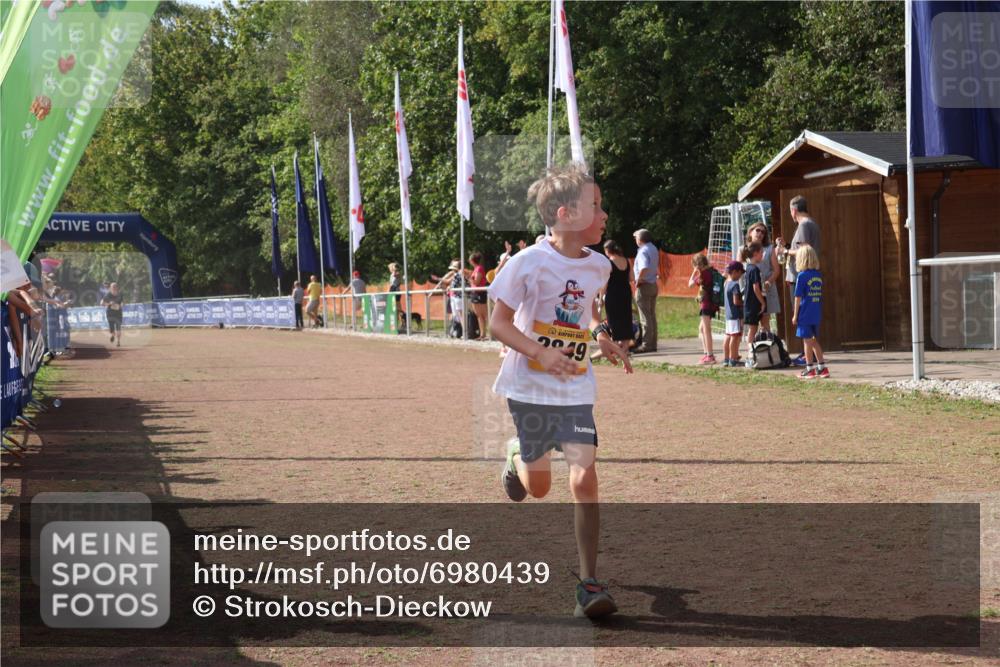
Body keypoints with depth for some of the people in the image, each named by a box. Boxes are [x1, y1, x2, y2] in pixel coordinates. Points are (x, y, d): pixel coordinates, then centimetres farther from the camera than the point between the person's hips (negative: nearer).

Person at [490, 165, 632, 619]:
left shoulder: (598, 266, 0)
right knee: (539, 488, 11)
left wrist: (602, 337, 3)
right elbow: (499, 322, -11)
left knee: (584, 478, -11)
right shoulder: (530, 263, -15)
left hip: (576, 390, 3)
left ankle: (589, 585, -4)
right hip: (530, 388, -3)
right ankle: (515, 456, 49)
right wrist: (539, 353, -26)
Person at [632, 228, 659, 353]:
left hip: (644, 285, -9)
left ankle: (646, 345, -6)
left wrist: (638, 280, -22)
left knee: (645, 317, -6)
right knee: (652, 316, 13)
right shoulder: (654, 249, 11)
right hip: (653, 285, 9)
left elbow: (644, 268, -32)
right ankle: (653, 343, 17)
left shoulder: (643, 251, -18)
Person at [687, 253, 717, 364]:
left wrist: (694, 272, 0)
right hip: (711, 303, 9)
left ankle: (710, 356, -10)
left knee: (706, 330, -8)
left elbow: (690, 284, -7)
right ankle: (707, 353, 23)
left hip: (706, 304, -9)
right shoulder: (711, 271, 8)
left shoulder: (703, 274, -16)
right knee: (701, 329, 19)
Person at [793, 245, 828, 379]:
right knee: (814, 340, 16)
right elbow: (819, 295, 10)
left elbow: (798, 297, -11)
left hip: (805, 315, -6)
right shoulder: (818, 275, 5)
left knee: (807, 341, 2)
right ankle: (821, 367, 18)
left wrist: (795, 315, -5)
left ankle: (809, 369, 7)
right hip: (816, 315, 6)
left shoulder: (802, 275, -12)